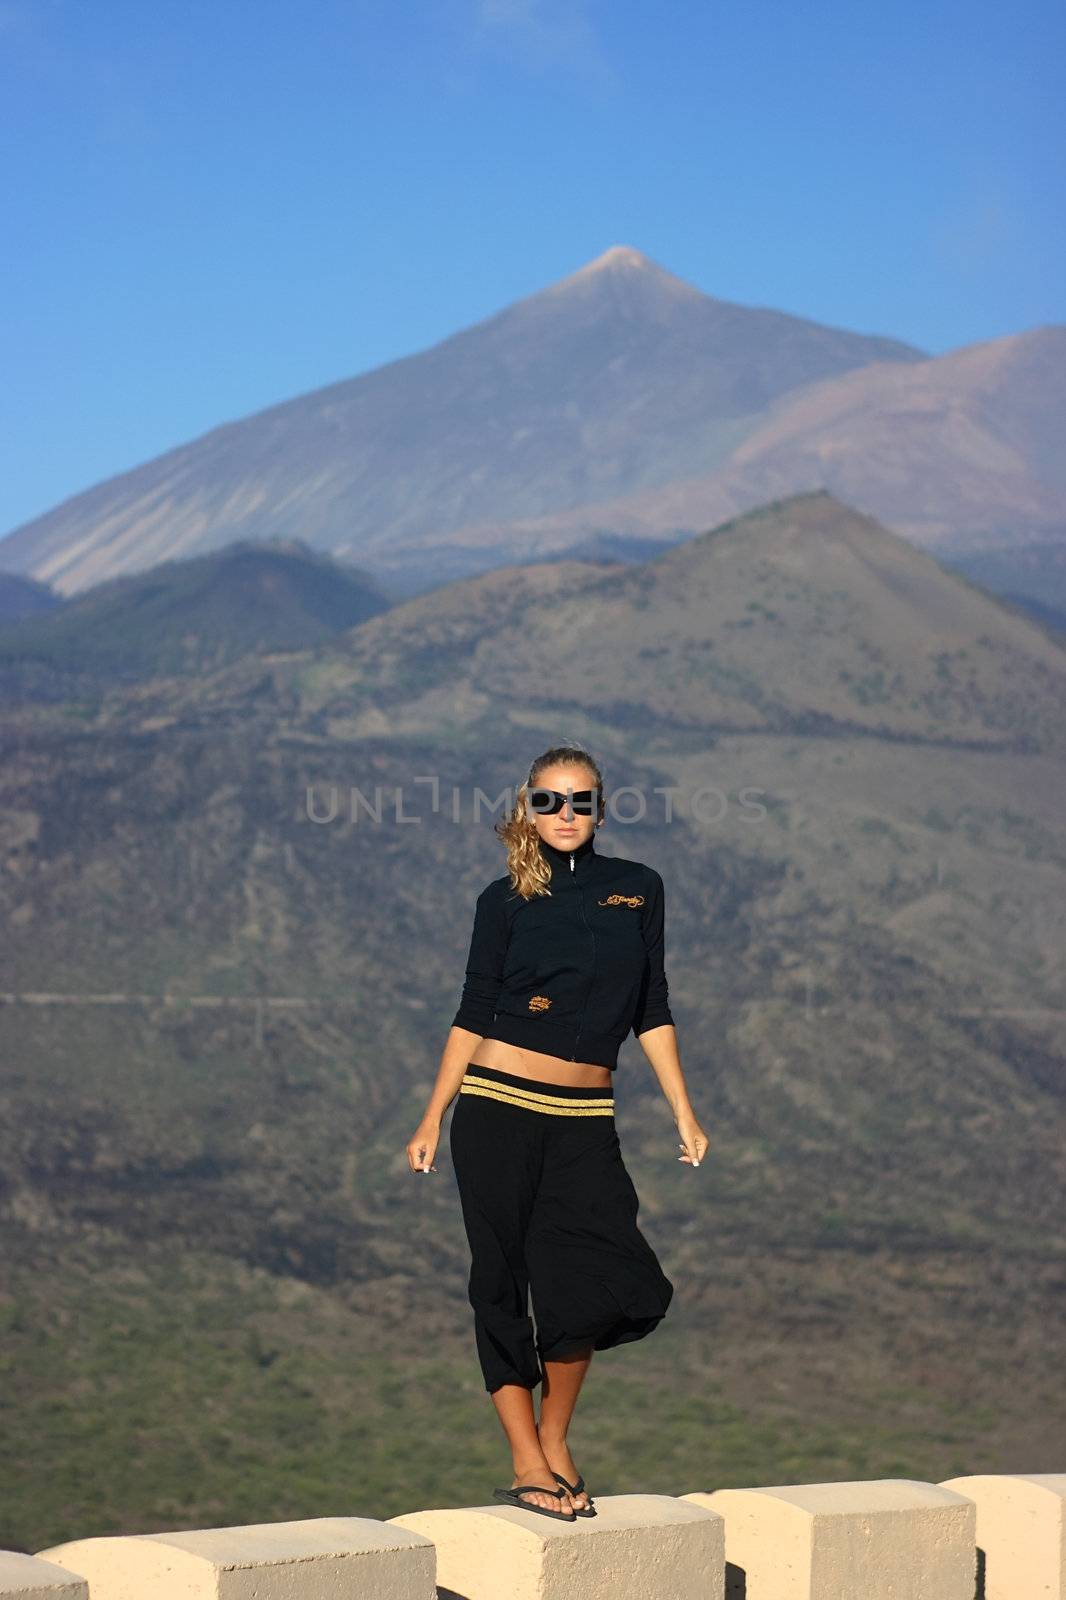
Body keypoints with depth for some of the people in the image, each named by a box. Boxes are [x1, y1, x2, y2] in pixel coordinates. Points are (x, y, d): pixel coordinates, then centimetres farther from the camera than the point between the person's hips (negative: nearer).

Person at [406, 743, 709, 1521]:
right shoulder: (506, 901, 3)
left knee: (586, 1287, -9)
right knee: (504, 1283, -1)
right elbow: (474, 1015, 5)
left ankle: (554, 1442, 12)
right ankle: (527, 1464, 7)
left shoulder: (637, 888, 8)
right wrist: (433, 1118, 1)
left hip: (585, 1122, 2)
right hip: (498, 1110, -1)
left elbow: (651, 1012, 12)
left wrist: (684, 1111, 7)